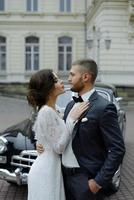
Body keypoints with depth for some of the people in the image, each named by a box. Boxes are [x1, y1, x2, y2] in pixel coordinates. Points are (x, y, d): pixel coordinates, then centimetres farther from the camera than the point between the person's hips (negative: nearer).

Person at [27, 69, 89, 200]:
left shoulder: (50, 110, 7)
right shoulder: (47, 112, -21)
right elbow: (59, 147, -19)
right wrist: (71, 118, -19)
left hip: (49, 169, 9)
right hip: (46, 171, -9)